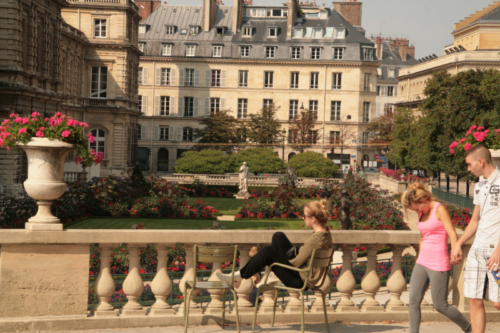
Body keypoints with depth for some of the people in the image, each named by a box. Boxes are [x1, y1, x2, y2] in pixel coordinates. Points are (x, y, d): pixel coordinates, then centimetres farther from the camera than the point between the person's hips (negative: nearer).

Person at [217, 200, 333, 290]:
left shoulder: (315, 239, -28)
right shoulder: (325, 230, 1)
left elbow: (297, 262, -20)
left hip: (302, 281, -10)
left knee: (267, 251, -17)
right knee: (278, 236, 10)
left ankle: (239, 275, -3)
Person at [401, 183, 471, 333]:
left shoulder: (439, 209, -9)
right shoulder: (422, 213, 12)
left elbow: (452, 234, -16)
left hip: (439, 265, -7)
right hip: (422, 263, 7)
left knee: (440, 305, -1)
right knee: (413, 301, -2)